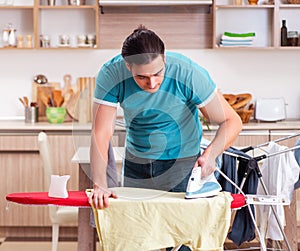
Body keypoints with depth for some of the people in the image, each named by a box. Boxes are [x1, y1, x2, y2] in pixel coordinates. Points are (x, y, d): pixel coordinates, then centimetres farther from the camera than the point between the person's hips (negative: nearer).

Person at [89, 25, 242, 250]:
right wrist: (100, 185, -38)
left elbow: (231, 121, -22)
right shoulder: (112, 75, -23)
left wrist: (210, 154, -39)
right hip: (136, 162, 2)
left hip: (182, 160, -2)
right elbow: (101, 134, -25)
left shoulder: (188, 74, -27)